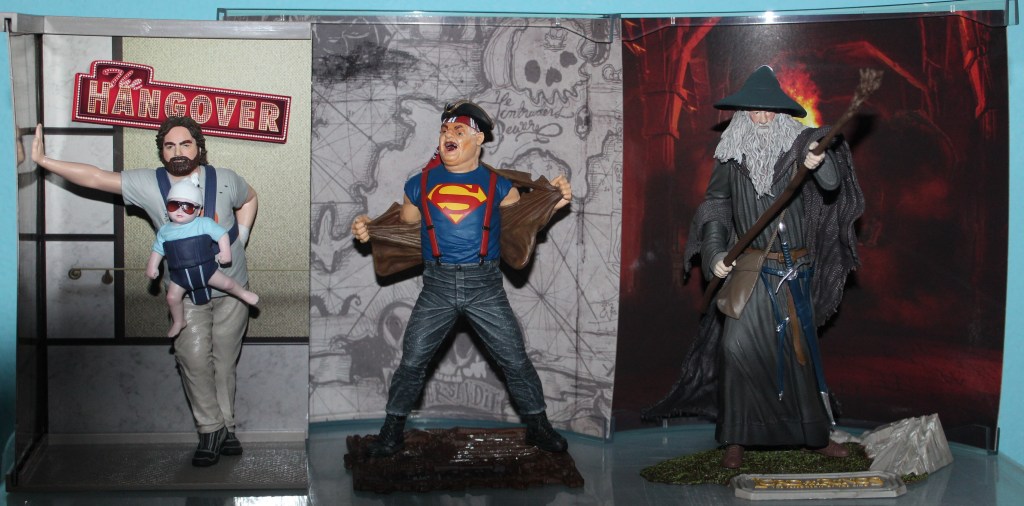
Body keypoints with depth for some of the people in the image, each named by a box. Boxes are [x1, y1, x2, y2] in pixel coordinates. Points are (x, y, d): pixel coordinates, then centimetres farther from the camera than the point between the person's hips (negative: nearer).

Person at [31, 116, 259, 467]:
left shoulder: (224, 180, -7)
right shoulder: (148, 184, -10)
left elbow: (249, 200, 14)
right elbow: (96, 177, -14)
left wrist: (239, 240, 3)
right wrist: (44, 161, -21)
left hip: (232, 290, 1)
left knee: (225, 361, 5)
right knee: (194, 360, -13)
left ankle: (225, 427, 17)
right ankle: (212, 429, 1)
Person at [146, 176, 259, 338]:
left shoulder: (204, 224, -11)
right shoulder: (164, 231, -1)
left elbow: (222, 234, -10)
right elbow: (158, 250, 7)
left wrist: (225, 251, -20)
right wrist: (152, 266, -2)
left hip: (205, 268, -2)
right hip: (179, 274, 2)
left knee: (226, 284, 3)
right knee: (172, 297, -5)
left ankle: (243, 293, 33)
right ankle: (178, 322, 19)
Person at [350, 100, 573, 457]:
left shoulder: (497, 186, 7)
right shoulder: (421, 184, 10)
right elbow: (403, 224, 20)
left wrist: (556, 201, 2)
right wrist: (368, 229, 4)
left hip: (485, 287, -1)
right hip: (437, 287, 1)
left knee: (515, 360, 2)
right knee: (412, 361, 0)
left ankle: (538, 426, 19)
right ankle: (392, 431, 16)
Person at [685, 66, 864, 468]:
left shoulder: (796, 147, -1)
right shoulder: (732, 155, 3)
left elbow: (831, 186, -14)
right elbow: (715, 206, 5)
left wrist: (819, 164, -37)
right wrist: (715, 253, -8)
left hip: (795, 270, 1)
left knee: (800, 346, 10)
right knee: (738, 344, -13)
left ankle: (816, 434, 24)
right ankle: (737, 440, -3)